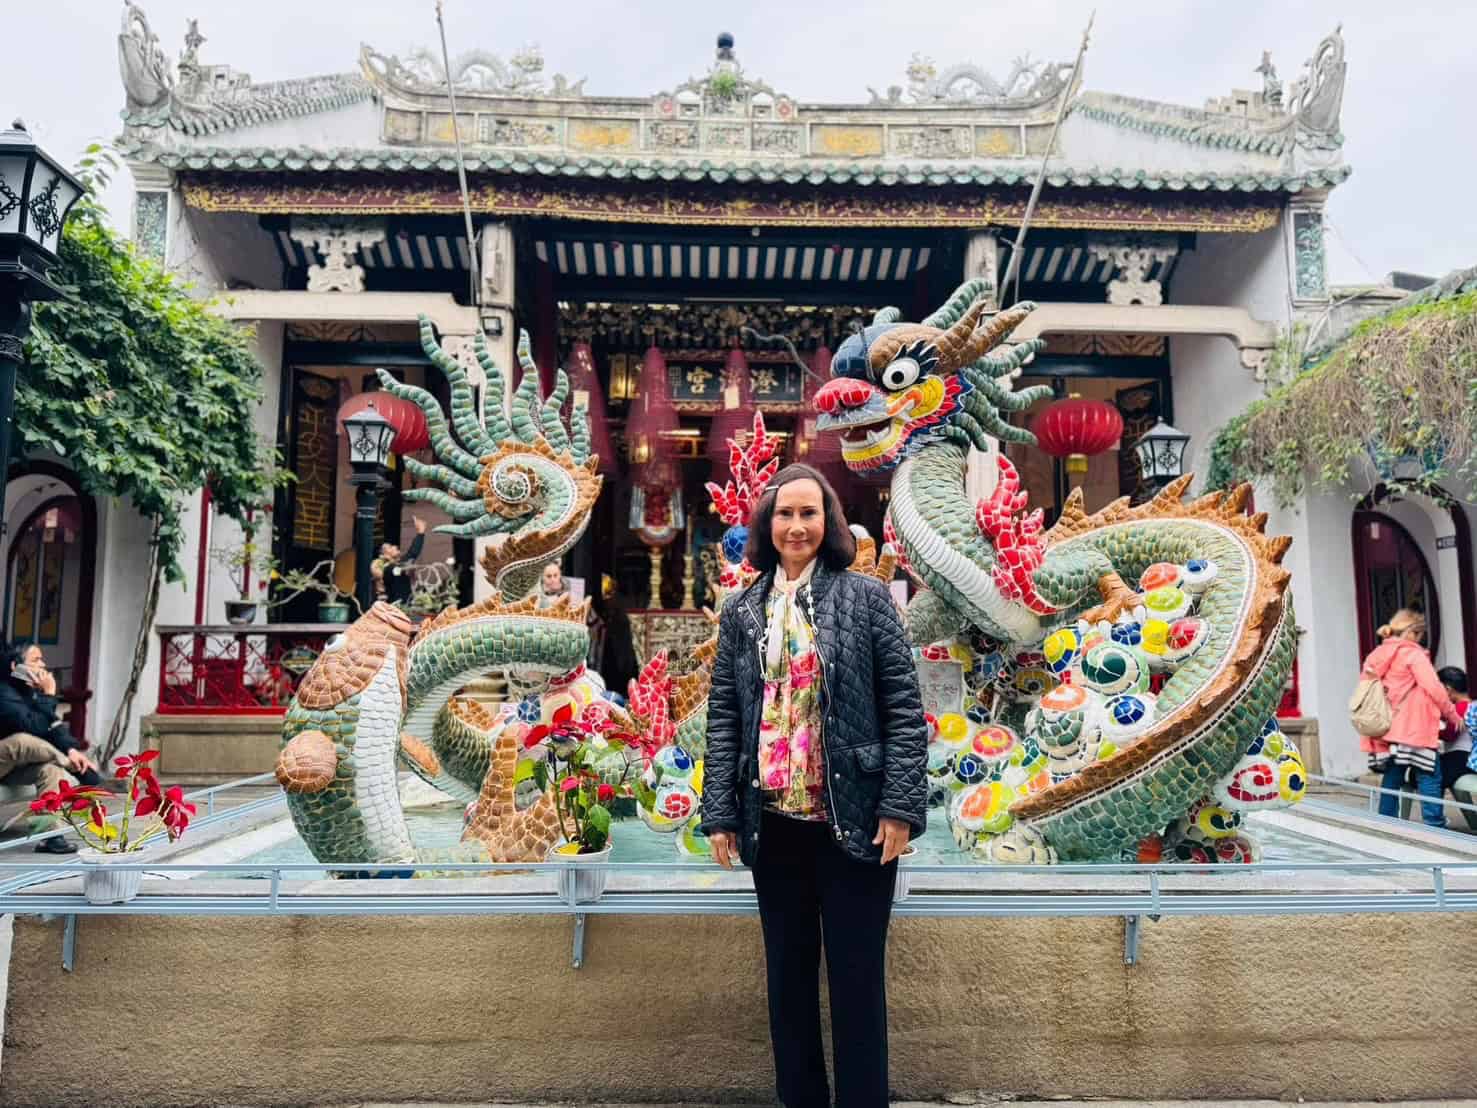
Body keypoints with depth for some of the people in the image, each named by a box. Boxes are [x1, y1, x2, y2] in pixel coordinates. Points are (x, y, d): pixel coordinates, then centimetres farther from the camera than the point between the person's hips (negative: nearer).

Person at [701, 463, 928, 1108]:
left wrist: (900, 807, -11)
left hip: (854, 820, -3)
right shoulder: (741, 612, 7)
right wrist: (720, 813, 0)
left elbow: (903, 709, -4)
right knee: (787, 973, 14)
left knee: (857, 976, 5)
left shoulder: (866, 597, -2)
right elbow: (723, 719, 6)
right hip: (774, 822, 3)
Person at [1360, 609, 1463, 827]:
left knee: (1392, 778, 9)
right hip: (1414, 729, -7)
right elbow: (1433, 688, -11)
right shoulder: (1413, 653, -6)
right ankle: (1434, 825, -7)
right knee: (1429, 777, -3)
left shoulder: (1377, 655, 14)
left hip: (1387, 729, 7)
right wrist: (1452, 715, -1)